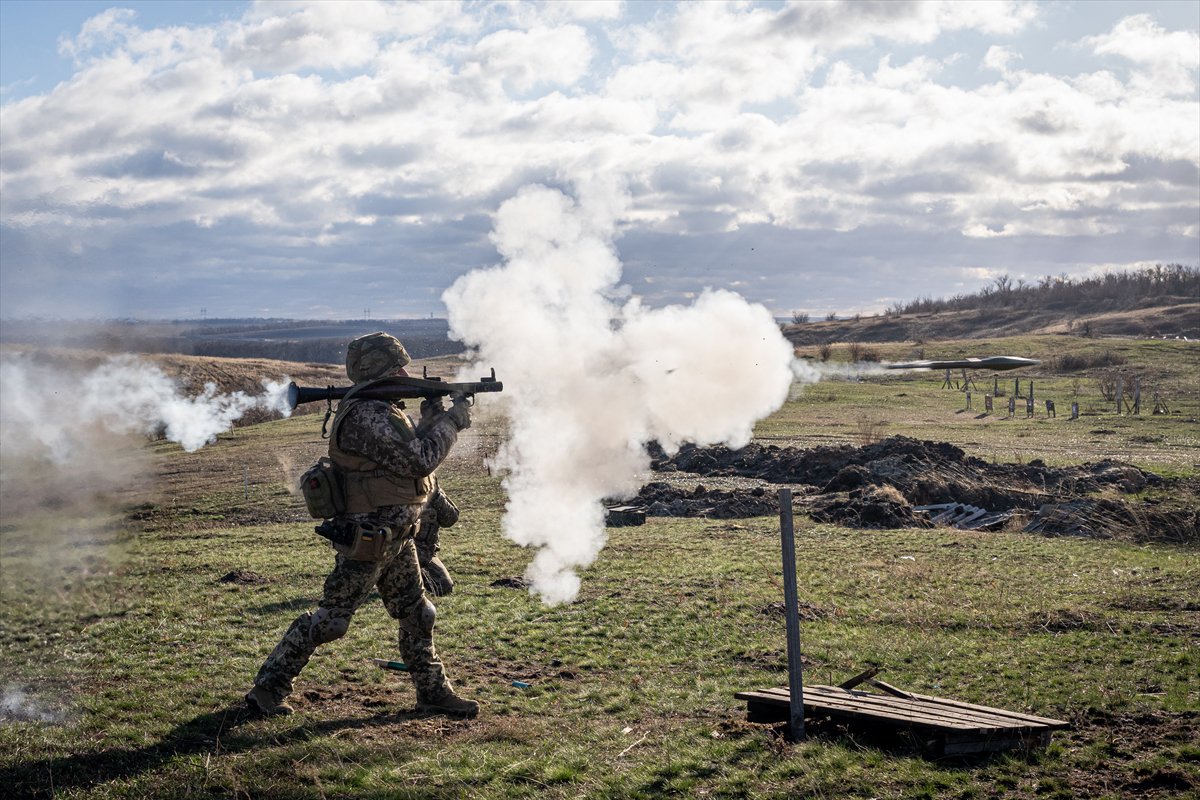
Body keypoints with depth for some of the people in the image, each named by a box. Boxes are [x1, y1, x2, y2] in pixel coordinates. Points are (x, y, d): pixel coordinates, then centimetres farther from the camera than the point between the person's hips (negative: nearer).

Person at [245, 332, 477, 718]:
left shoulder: (381, 410, 10)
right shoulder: (369, 416, -23)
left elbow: (411, 451, 19)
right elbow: (420, 460, -24)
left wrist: (432, 419, 5)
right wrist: (451, 421, -12)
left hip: (394, 537, 10)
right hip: (368, 539, -10)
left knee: (417, 614, 15)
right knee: (330, 619, -2)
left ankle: (433, 692, 26)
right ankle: (266, 688, 8)